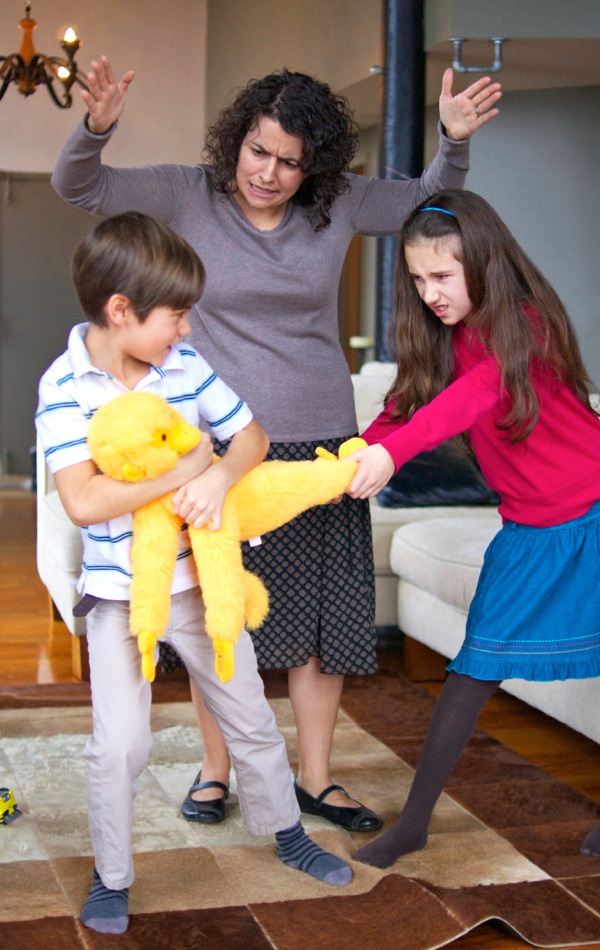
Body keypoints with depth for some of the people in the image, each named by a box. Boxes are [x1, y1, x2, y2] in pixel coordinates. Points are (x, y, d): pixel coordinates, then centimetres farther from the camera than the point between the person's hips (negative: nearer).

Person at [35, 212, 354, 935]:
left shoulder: (185, 364, -4)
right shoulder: (64, 385, -16)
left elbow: (250, 434, 3)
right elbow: (83, 501, -26)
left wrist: (219, 477, -19)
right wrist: (184, 470, -23)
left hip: (199, 578, 4)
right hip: (119, 593, -4)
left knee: (250, 717, 16)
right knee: (118, 745, -3)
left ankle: (287, 834, 38)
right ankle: (111, 879, 20)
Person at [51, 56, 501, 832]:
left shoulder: (339, 204, 1)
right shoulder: (189, 195, -4)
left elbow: (430, 201, 15)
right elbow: (77, 187, -5)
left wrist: (455, 141, -4)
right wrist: (96, 127, -26)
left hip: (320, 443, 2)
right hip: (221, 443, -2)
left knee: (323, 616, 6)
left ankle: (315, 778, 22)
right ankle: (216, 770, 24)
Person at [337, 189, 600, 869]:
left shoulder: (527, 328, -19)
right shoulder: (442, 341, 2)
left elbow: (474, 397, -36)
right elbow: (405, 408, -6)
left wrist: (392, 453, -51)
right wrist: (356, 460, -26)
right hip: (527, 529, 6)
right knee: (475, 670, 4)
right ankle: (414, 823, 10)